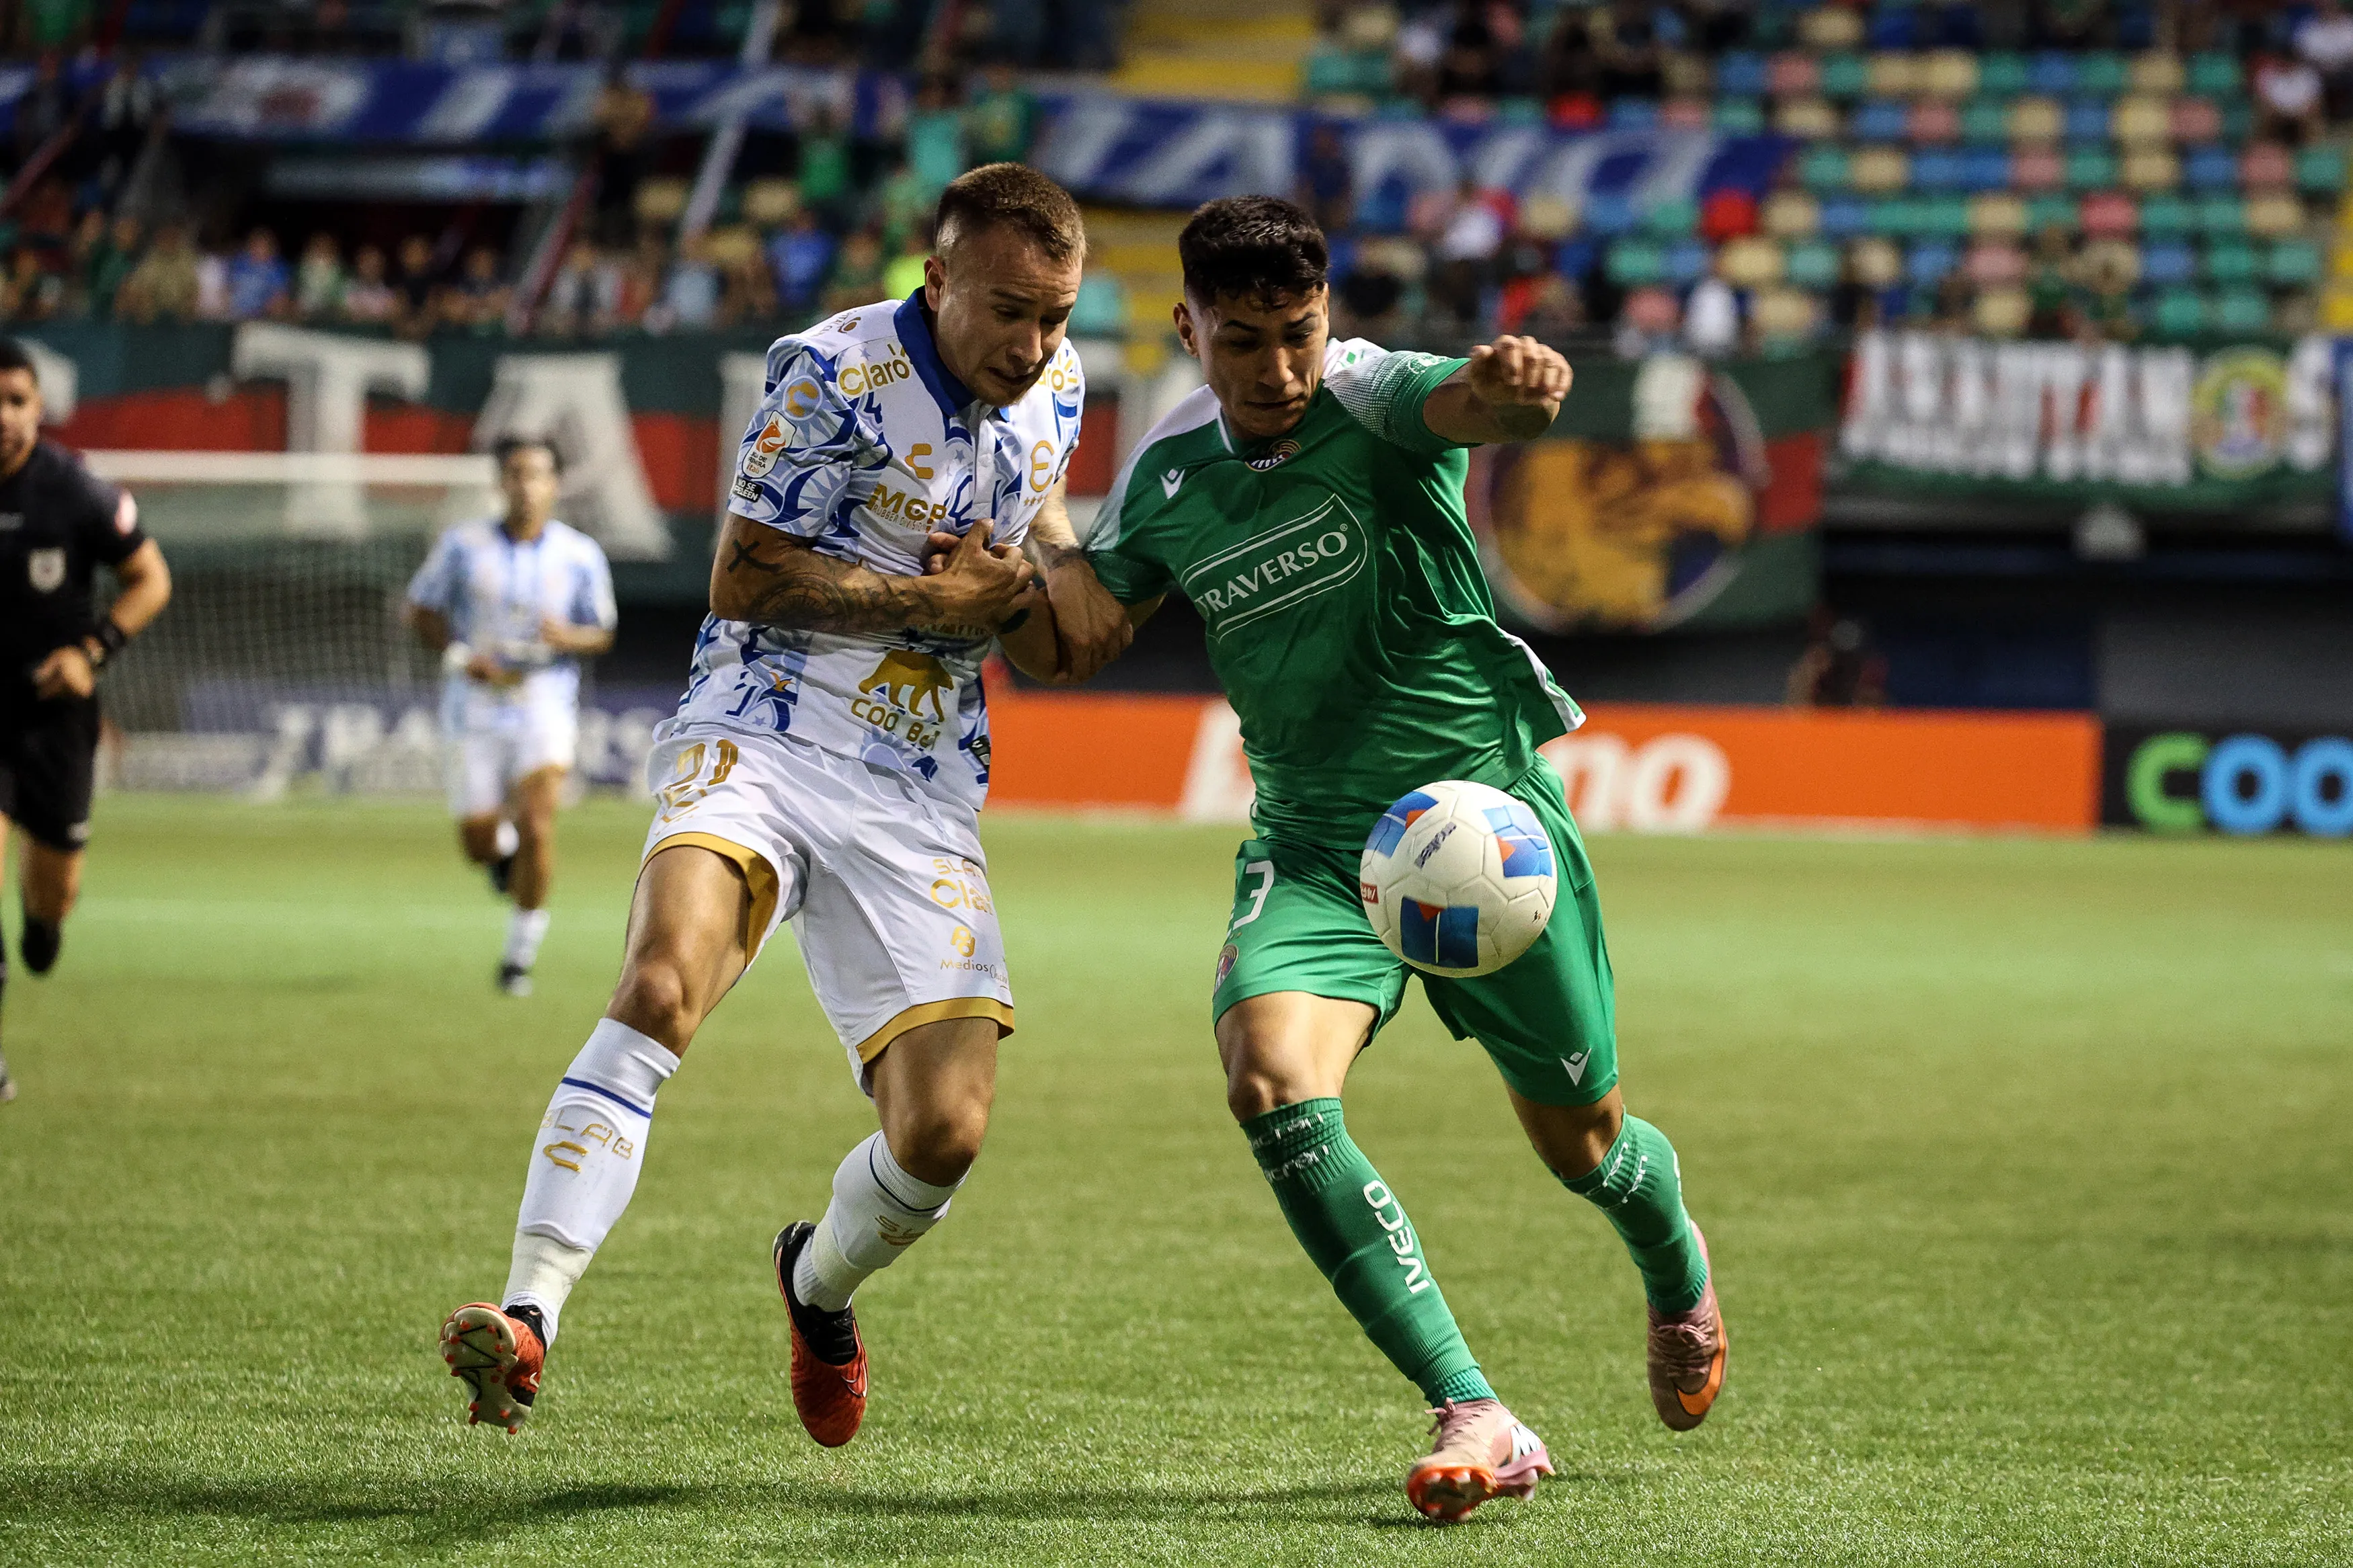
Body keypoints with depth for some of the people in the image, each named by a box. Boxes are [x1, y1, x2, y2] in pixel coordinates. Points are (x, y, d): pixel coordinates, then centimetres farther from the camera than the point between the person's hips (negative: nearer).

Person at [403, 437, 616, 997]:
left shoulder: (581, 556, -1)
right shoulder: (463, 545, -2)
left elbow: (602, 634, 8)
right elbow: (421, 610, 6)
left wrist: (569, 637, -16)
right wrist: (461, 657, -11)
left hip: (546, 705, -1)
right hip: (474, 712, 1)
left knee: (537, 826, -19)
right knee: (478, 845, 3)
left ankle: (520, 952, -4)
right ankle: (504, 846, 43)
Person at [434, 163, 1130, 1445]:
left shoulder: (1054, 385, 7)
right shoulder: (836, 374, -11)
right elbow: (742, 579, -10)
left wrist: (1062, 570, 6)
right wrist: (941, 601, -10)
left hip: (922, 797, 5)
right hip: (761, 740, -4)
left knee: (944, 1133, -9)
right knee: (660, 989, -33)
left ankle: (820, 1282, 26)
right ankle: (527, 1318, -37)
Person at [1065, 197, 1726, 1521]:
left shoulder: (1372, 401, -14)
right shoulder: (1168, 478, 1)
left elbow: (1468, 404, -38)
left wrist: (1518, 382, -62)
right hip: (1314, 841, 3)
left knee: (1582, 1141, 9)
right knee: (1272, 1082, -26)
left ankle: (1680, 1272, 50)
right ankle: (1476, 1421, -25)